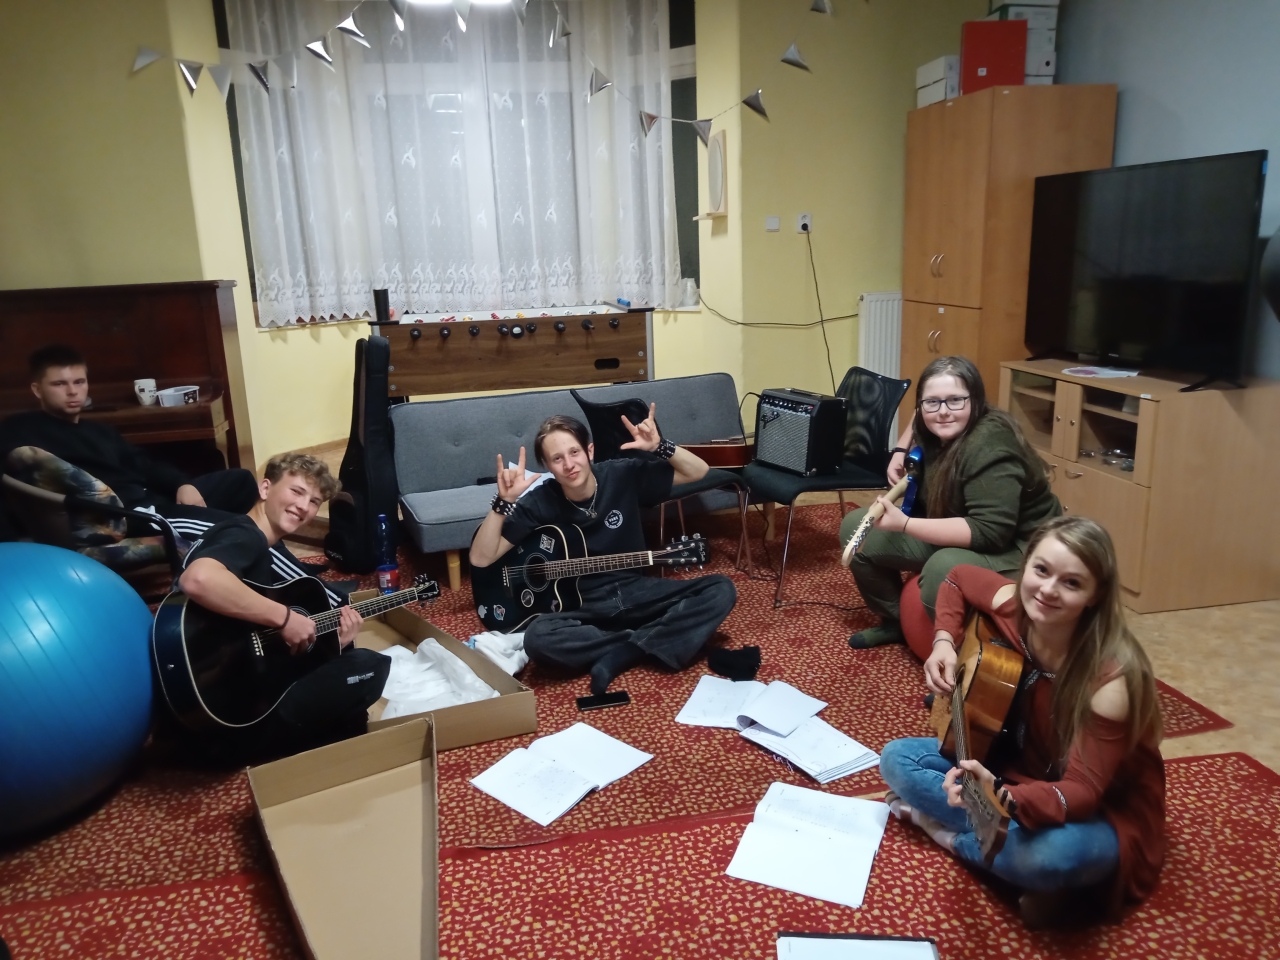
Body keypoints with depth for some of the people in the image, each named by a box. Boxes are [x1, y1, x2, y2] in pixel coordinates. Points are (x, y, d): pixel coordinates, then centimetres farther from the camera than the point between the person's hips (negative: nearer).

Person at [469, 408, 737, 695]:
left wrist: (659, 447, -20)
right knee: (537, 638, -35)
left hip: (634, 591, 2)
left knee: (721, 590, -18)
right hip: (582, 606, -2)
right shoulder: (540, 502, -10)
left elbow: (699, 472, -2)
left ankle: (620, 655, -23)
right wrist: (504, 502, -25)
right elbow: (480, 559, -13)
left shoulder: (623, 475, -7)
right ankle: (641, 645, -17)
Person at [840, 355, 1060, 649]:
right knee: (856, 528, 3)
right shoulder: (934, 432, -4)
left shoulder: (990, 447, -28)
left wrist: (904, 524, -37)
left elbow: (989, 531, -35)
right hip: (952, 535, 9)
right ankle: (896, 620, 18)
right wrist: (900, 453, 3)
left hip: (1013, 550, -9)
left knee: (944, 568, -40)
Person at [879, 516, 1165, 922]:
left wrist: (1004, 799, -50)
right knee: (897, 758, -7)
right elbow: (958, 578, 7)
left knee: (1052, 854, -39)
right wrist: (944, 641, -10)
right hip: (1012, 767, 6)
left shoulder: (1111, 676, -31)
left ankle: (952, 832, -8)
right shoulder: (1009, 605, -17)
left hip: (1103, 812, -5)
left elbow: (1082, 790, -31)